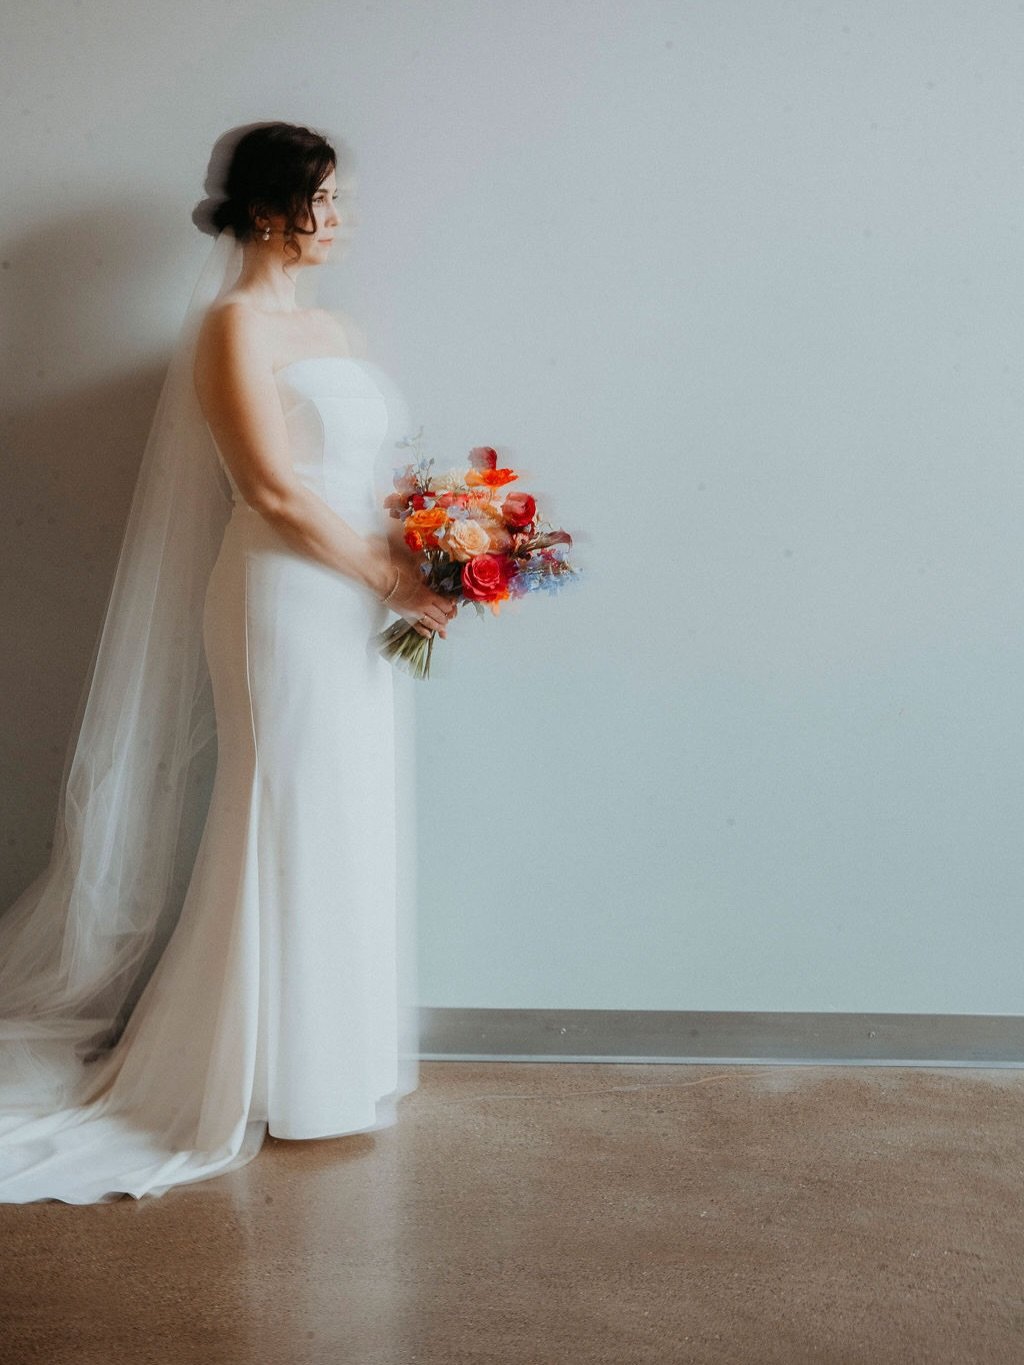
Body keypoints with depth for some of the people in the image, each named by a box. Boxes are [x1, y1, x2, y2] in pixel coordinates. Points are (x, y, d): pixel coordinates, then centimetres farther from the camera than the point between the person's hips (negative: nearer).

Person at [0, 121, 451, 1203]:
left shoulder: (335, 333, 16)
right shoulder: (236, 325, -10)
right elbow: (275, 491, -17)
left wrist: (419, 561, 2)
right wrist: (395, 579, -13)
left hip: (352, 614, 8)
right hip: (282, 603, -8)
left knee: (341, 829, 14)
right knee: (295, 827, 0)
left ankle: (333, 1060, 28)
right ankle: (282, 1075, 16)